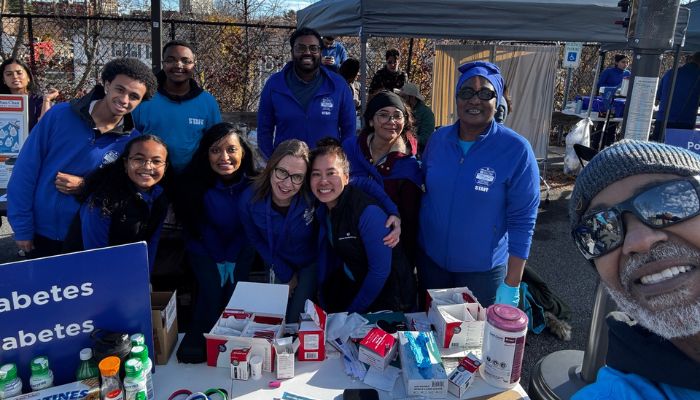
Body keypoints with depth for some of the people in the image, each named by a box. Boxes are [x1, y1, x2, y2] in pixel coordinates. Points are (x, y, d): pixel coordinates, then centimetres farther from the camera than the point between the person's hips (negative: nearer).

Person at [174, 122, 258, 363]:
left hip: (241, 250, 1)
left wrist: (233, 260, -10)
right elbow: (193, 228, -6)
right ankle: (197, 343, -4)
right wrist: (220, 261, -12)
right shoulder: (194, 184, -15)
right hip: (205, 250, -1)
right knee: (211, 290, -22)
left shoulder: (254, 185, -14)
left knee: (236, 288, -20)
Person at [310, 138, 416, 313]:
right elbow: (325, 252, 6)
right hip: (351, 283, 6)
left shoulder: (368, 212, -27)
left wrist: (352, 312, -16)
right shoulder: (322, 210, -4)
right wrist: (323, 302, 2)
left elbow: (380, 270, -24)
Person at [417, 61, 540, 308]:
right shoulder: (438, 139, -4)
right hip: (430, 259, 4)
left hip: (483, 269, -3)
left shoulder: (517, 149, -16)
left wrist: (511, 286, -14)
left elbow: (522, 222, -14)